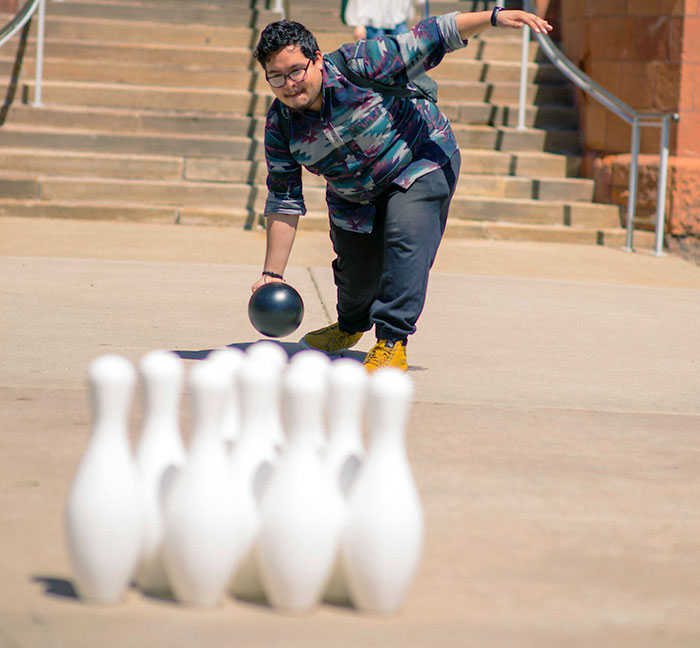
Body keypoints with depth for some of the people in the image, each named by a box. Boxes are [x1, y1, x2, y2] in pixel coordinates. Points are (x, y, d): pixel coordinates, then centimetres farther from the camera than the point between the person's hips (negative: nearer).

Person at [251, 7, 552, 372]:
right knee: (356, 269, 14)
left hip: (422, 159, -4)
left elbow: (428, 39, -27)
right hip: (354, 198, 5)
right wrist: (272, 273, -18)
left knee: (404, 237, -28)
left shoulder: (358, 66, -29)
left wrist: (494, 18, -36)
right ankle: (351, 326, 49)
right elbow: (284, 205, -13)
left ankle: (392, 344, -27)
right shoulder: (280, 126, -17)